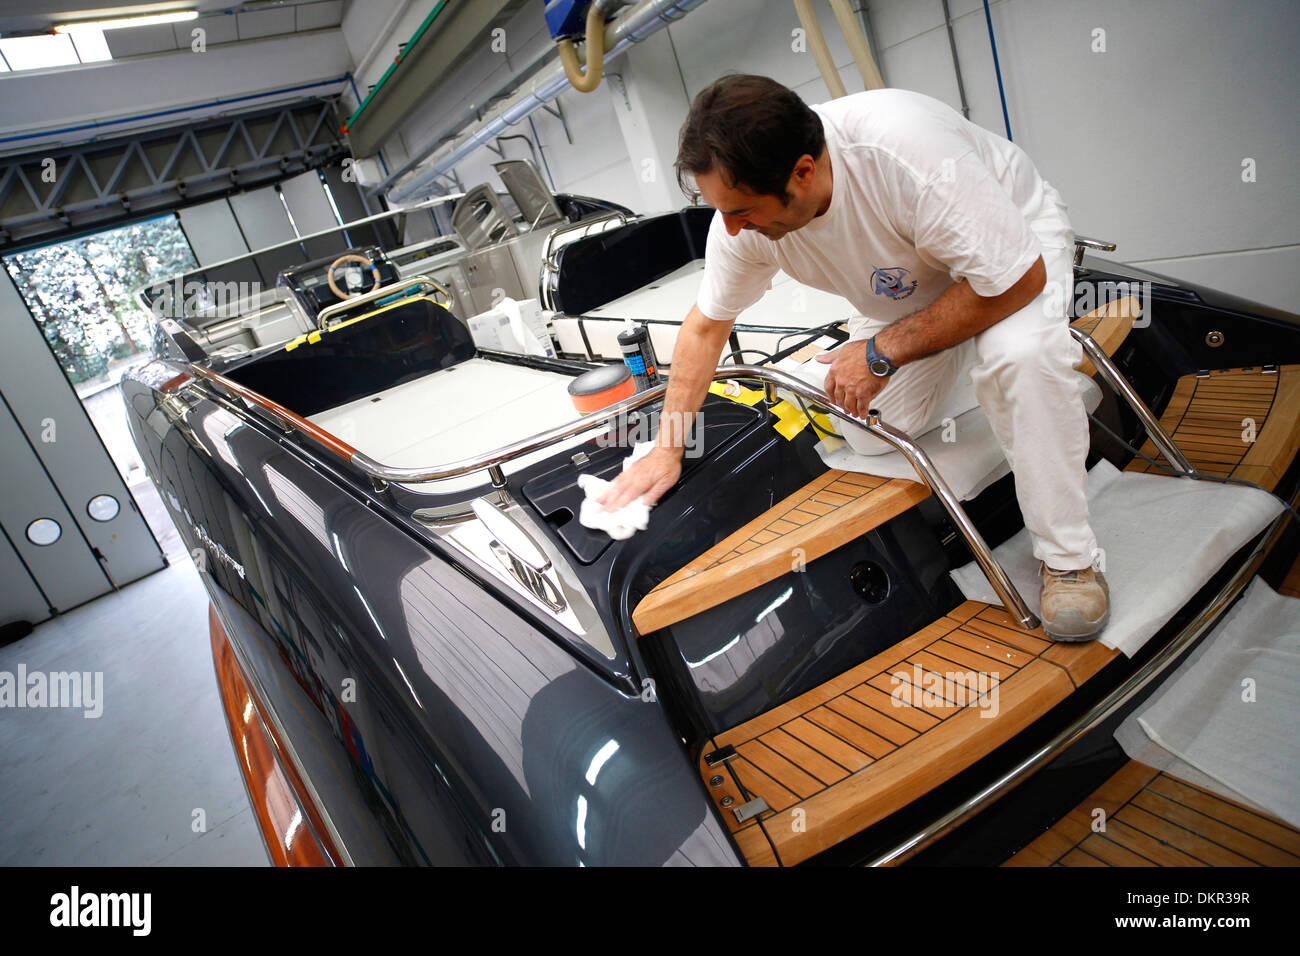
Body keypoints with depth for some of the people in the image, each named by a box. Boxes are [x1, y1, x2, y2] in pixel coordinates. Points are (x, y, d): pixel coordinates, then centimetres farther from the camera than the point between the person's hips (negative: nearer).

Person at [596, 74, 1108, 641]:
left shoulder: (904, 153, -42)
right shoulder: (742, 212, -24)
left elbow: (1019, 279, -33)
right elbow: (706, 326, -9)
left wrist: (882, 354, -33)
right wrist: (667, 450, -8)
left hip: (1015, 240, -5)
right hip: (907, 288, 5)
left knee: (1020, 353, -37)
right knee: (869, 439, -5)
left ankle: (1068, 557, -17)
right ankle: (953, 365, 26)